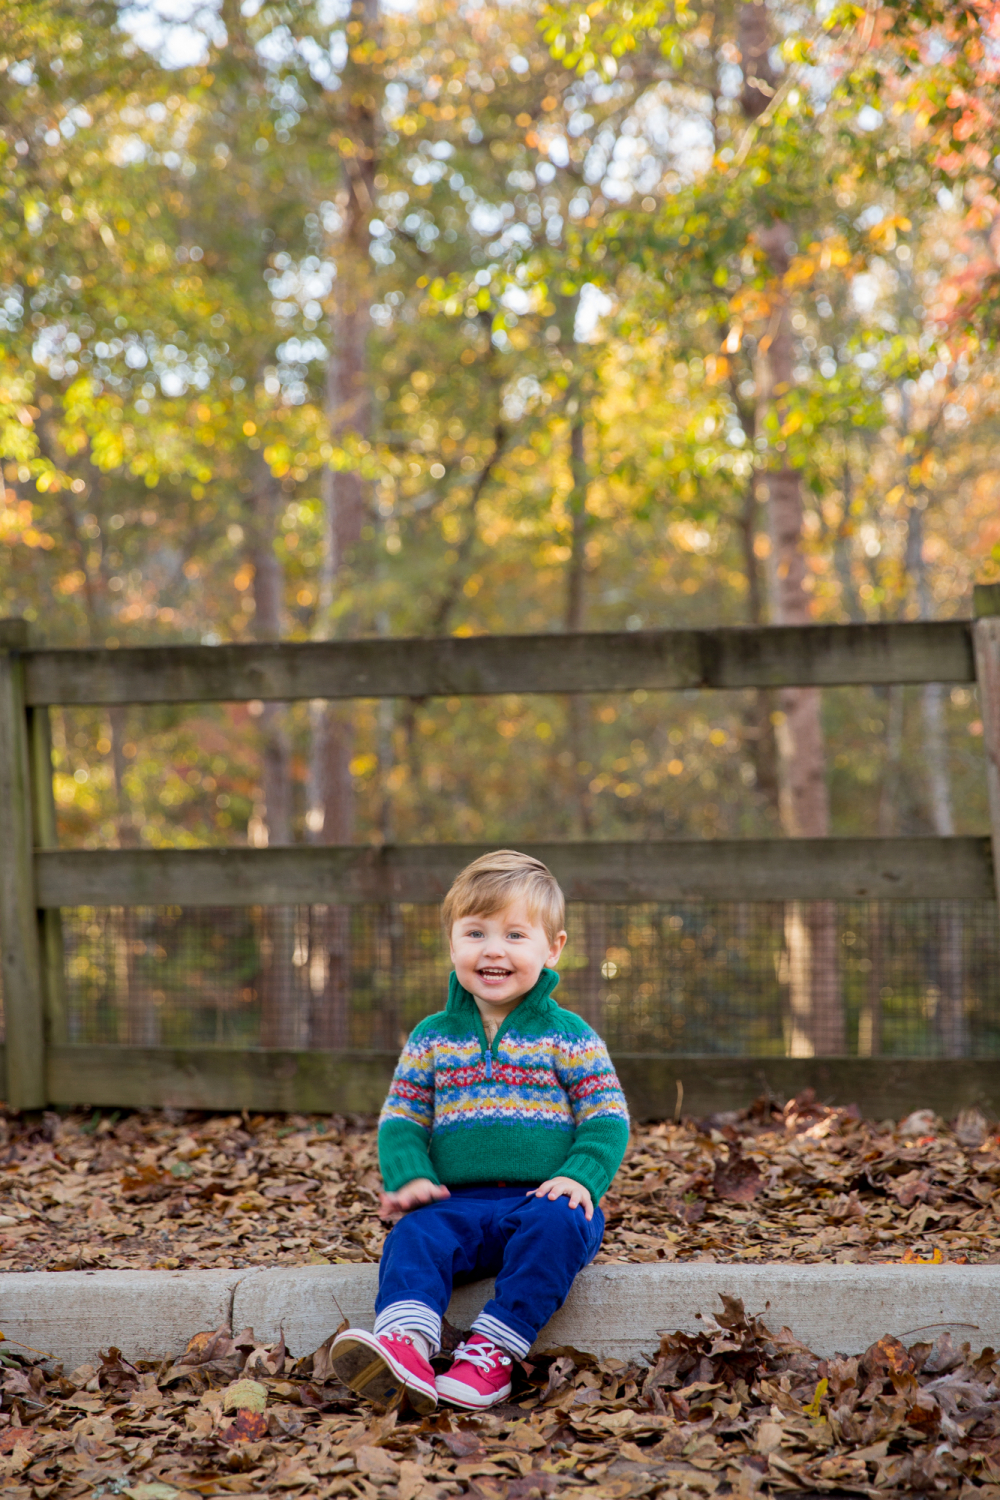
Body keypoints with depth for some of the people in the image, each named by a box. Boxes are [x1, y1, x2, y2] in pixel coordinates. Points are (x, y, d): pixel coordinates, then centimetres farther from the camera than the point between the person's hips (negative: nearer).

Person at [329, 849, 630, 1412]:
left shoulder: (568, 1036, 7)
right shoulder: (433, 1038, 14)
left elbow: (607, 1117, 3)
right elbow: (402, 1116, 14)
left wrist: (581, 1176, -16)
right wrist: (409, 1175, -6)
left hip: (544, 1198, -2)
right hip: (459, 1201, 2)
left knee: (556, 1226, -35)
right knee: (414, 1236, -27)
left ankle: (492, 1355, -37)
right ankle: (405, 1346, -51)